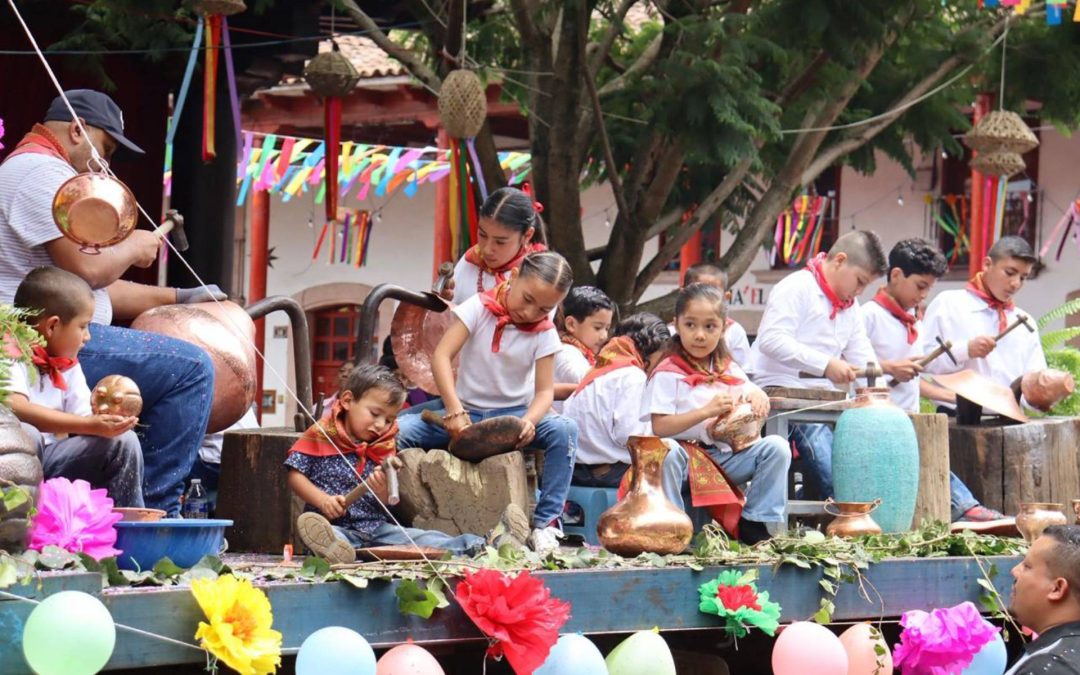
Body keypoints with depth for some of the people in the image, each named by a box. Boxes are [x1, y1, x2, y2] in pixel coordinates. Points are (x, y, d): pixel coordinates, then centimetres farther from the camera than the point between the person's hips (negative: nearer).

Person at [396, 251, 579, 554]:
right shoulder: (479, 307, -9)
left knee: (565, 430, -30)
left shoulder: (544, 333, -4)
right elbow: (441, 356, -19)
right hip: (467, 411, 0)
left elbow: (545, 390, -10)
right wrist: (454, 411, -32)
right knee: (398, 431, -25)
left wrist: (529, 421, -35)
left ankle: (545, 523, -24)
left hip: (514, 414, 0)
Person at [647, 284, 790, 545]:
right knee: (666, 453, -39)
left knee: (776, 447, -15)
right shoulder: (668, 374, -4)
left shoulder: (729, 370, 14)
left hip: (727, 453, 5)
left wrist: (757, 398, -8)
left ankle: (753, 524, -7)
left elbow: (757, 400, 18)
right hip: (687, 453, -5)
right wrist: (706, 412, -21)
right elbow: (659, 427, -13)